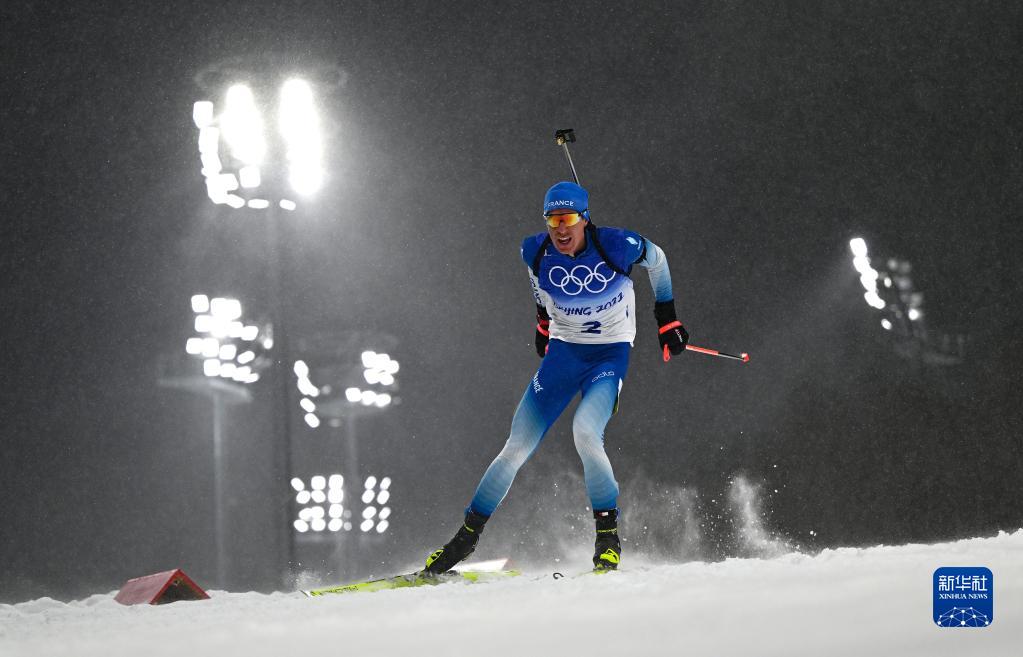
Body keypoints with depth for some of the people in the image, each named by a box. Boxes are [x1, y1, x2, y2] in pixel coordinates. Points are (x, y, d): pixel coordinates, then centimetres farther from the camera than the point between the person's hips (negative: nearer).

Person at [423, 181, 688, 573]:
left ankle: (608, 535, -17)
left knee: (585, 433, -30)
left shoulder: (617, 246, -20)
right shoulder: (536, 252, -11)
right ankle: (467, 536, 11)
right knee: (516, 449, -2)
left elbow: (656, 259, 1)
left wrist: (667, 317, 8)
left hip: (610, 354, -3)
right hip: (563, 350, 3)